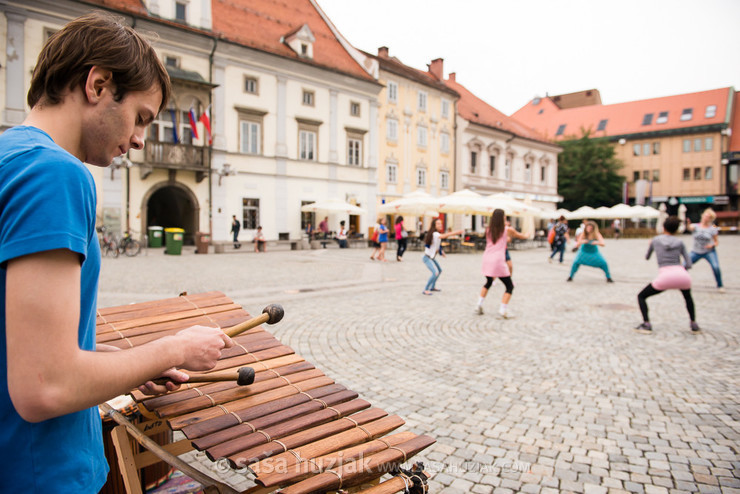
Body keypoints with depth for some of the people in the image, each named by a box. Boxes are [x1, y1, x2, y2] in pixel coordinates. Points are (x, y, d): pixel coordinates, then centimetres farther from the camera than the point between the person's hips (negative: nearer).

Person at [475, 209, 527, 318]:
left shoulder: (488, 230, 9)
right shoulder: (507, 230, 1)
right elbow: (520, 236, 19)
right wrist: (526, 235, 40)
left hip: (487, 260, 5)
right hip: (498, 261, -5)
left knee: (488, 283, 28)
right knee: (509, 286, 8)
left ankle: (479, 305, 20)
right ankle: (503, 310, -4)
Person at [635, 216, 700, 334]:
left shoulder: (656, 239, 12)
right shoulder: (679, 243, 13)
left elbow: (647, 257, 28)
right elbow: (689, 265, 10)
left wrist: (650, 246, 47)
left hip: (665, 277, -3)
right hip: (682, 276, 3)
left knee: (641, 296, 16)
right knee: (688, 297, 36)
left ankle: (646, 324, 1)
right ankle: (694, 325, 32)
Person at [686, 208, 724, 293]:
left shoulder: (713, 229, -3)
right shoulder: (695, 226, -6)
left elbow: (717, 242, 3)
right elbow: (689, 228, -31)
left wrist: (712, 245, -21)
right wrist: (688, 223, -55)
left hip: (709, 251, -1)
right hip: (696, 252, 1)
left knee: (716, 267, -21)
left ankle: (720, 286, 0)